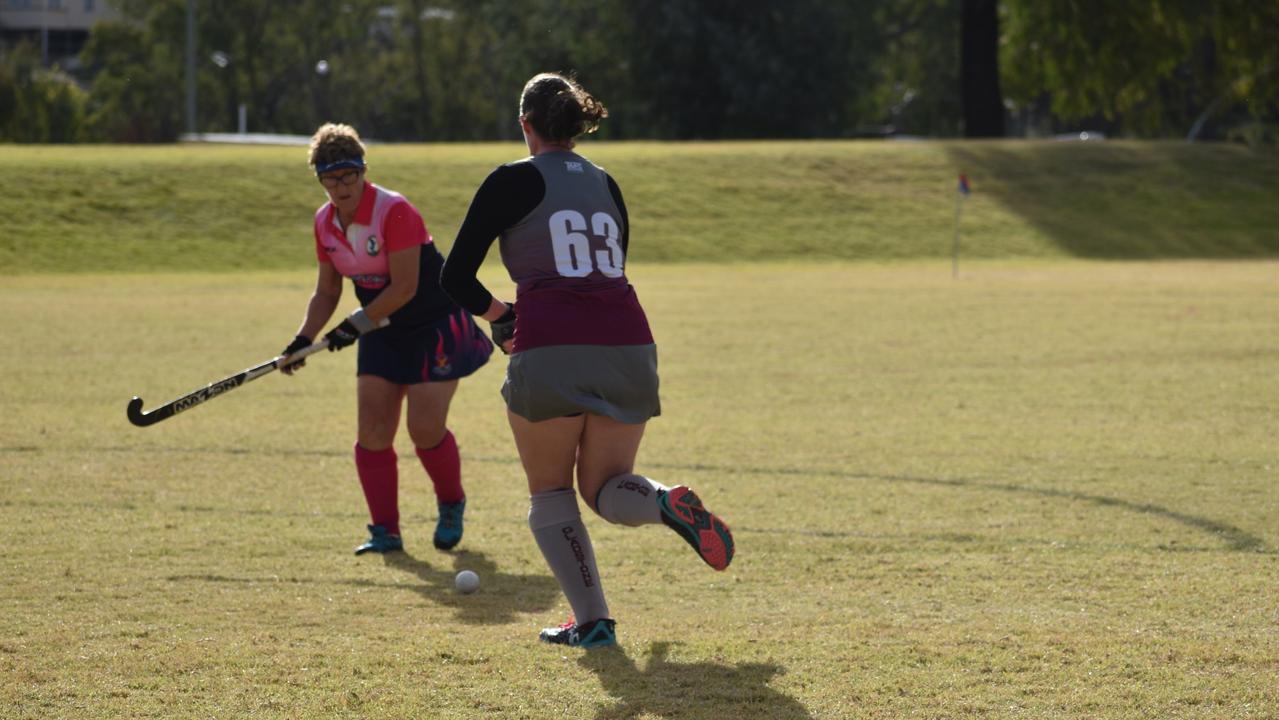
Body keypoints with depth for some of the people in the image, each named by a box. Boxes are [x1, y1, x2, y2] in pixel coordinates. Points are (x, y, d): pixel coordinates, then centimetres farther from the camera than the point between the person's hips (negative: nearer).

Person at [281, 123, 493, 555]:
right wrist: (304, 339, -3)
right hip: (383, 331, 7)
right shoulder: (325, 223, -1)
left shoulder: (393, 212, -24)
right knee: (372, 431, -4)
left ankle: (452, 506, 17)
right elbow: (327, 292, 10)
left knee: (426, 429, -11)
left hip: (435, 326, -7)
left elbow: (404, 288, -25)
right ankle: (384, 531, 3)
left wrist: (357, 324, -21)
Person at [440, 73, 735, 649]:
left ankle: (591, 620, 3)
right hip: (627, 345, 4)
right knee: (604, 488, 16)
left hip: (549, 349, -4)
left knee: (549, 493, 14)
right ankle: (664, 503, -18)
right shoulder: (606, 186, 19)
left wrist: (500, 316, 20)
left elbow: (455, 279, 2)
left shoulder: (514, 181, 4)